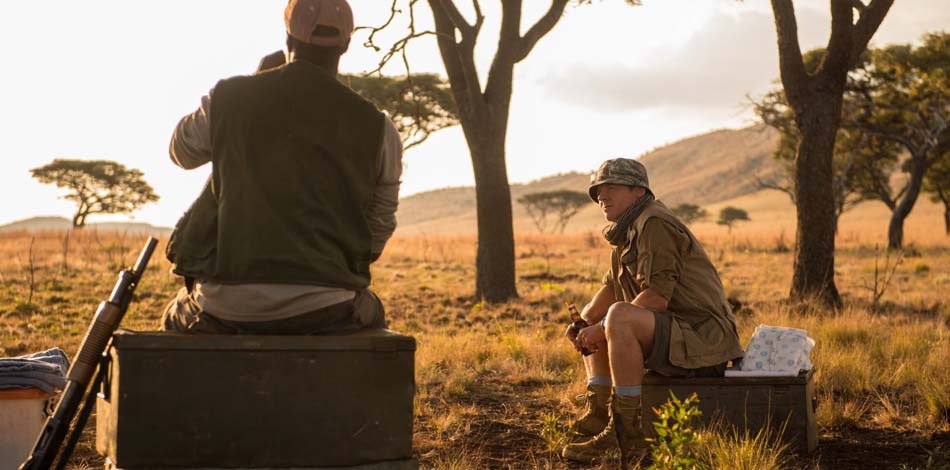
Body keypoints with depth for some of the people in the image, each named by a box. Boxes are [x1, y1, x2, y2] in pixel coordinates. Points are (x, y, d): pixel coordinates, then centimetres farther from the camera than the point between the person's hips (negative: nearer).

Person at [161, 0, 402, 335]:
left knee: (177, 321, 36)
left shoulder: (228, 98, 1)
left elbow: (182, 151, 22)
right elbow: (380, 226, 11)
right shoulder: (375, 128, -1)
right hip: (323, 312, 0)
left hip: (226, 307, 0)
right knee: (370, 315, 36)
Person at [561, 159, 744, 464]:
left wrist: (602, 328, -17)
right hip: (673, 332, 11)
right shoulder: (628, 230, 16)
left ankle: (627, 434, -28)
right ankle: (597, 415, 6)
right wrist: (582, 322, 3)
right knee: (589, 323, 19)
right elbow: (610, 289, 21)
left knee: (619, 317, -33)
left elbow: (657, 298, -24)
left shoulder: (655, 224, -16)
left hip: (701, 335, -11)